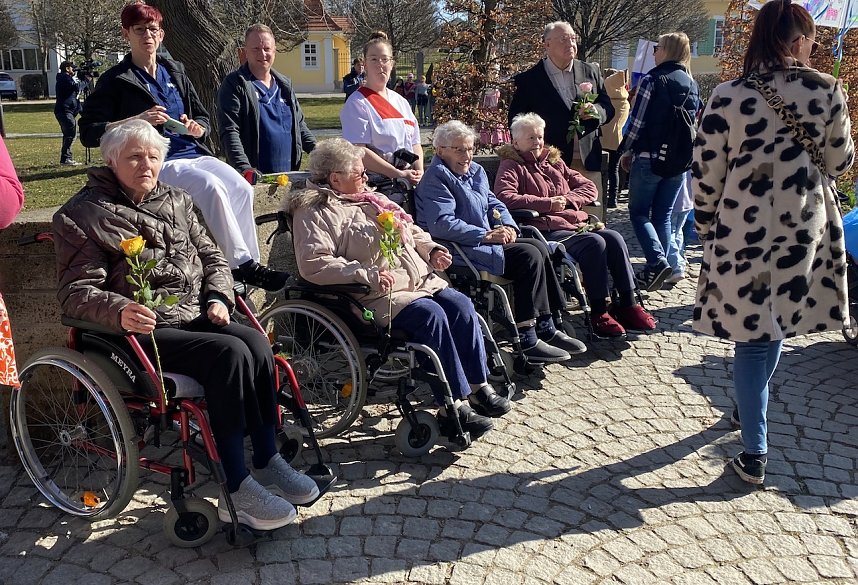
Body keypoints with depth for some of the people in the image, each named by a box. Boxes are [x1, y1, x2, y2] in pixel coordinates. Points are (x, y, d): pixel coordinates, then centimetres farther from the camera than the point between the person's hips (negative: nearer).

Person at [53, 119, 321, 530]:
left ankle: (267, 462, -15)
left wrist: (218, 297, 1)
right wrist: (120, 311, -29)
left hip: (196, 317, 6)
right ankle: (235, 490, -26)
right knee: (229, 353, -30)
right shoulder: (83, 215, 0)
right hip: (145, 331, -6)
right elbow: (76, 291, -8)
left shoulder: (175, 201, 18)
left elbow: (212, 256, 21)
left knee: (255, 343, -25)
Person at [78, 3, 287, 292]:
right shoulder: (116, 80, 4)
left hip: (193, 154, 5)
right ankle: (243, 265, -27)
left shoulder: (175, 71, 20)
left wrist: (194, 127, -4)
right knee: (212, 187, -32)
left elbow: (204, 120, 22)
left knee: (241, 188, -22)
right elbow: (88, 133, -3)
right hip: (157, 163, -5)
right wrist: (136, 121, -16)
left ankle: (249, 263, -20)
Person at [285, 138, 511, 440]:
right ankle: (453, 407, -23)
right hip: (378, 295, -8)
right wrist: (367, 274, -25)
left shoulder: (370, 200, 23)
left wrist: (431, 250, 11)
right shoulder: (316, 212, -4)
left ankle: (477, 386, -3)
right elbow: (313, 263, -20)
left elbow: (411, 230, 32)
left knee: (461, 305, -13)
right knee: (431, 315, -28)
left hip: (420, 279, 9)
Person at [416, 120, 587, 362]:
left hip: (484, 242, 9)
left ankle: (547, 329, -9)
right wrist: (487, 235, -21)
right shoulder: (436, 177, -9)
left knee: (537, 246, -11)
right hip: (460, 250, -9)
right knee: (529, 257, -20)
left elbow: (494, 204, 22)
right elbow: (442, 224, -21)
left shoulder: (476, 171, 21)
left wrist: (508, 226, -2)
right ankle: (527, 341, -17)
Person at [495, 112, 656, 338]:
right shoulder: (511, 166, 6)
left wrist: (567, 199, -1)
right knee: (594, 243, -29)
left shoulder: (555, 162, 26)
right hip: (547, 231, -7)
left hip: (576, 223, 7)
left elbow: (588, 186, 22)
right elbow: (505, 197, -14)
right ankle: (599, 313, -23)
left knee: (614, 238, -18)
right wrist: (548, 203, -15)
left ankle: (627, 305, -13)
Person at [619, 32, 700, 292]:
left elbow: (637, 120, -10)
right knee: (663, 215, 12)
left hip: (649, 157, -6)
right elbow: (695, 121, 12)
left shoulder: (652, 80, -9)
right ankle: (656, 269, 12)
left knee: (638, 212, 4)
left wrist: (626, 151, 1)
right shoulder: (692, 85, 10)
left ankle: (657, 261, -15)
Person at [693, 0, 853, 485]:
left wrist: (707, 226, 8)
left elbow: (706, 175, -6)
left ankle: (755, 454, 6)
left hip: (742, 230, -2)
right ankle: (751, 410, 42)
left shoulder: (727, 97, -8)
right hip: (803, 229, 2)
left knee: (752, 335, 5)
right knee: (777, 322, 21)